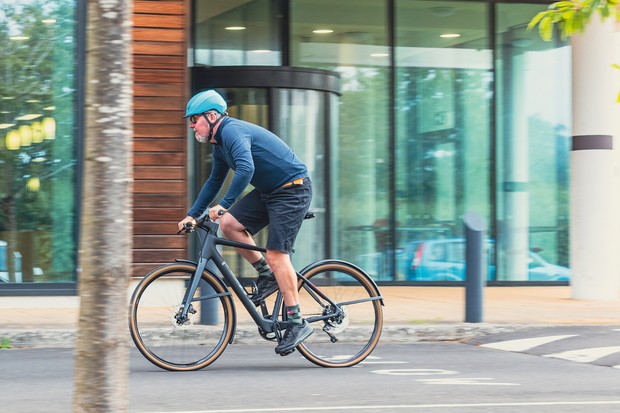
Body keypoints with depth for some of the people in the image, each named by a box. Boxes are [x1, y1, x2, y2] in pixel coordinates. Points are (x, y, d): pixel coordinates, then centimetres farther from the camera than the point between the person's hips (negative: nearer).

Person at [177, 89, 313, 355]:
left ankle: (298, 323, -10)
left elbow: (246, 169, -35)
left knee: (276, 254, -15)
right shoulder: (221, 142, 13)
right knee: (229, 224, -4)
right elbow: (215, 181, 26)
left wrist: (224, 204, -36)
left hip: (292, 190, -9)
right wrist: (192, 214, 22)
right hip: (268, 192, 9)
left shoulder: (232, 131, -19)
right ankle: (267, 277, 8)